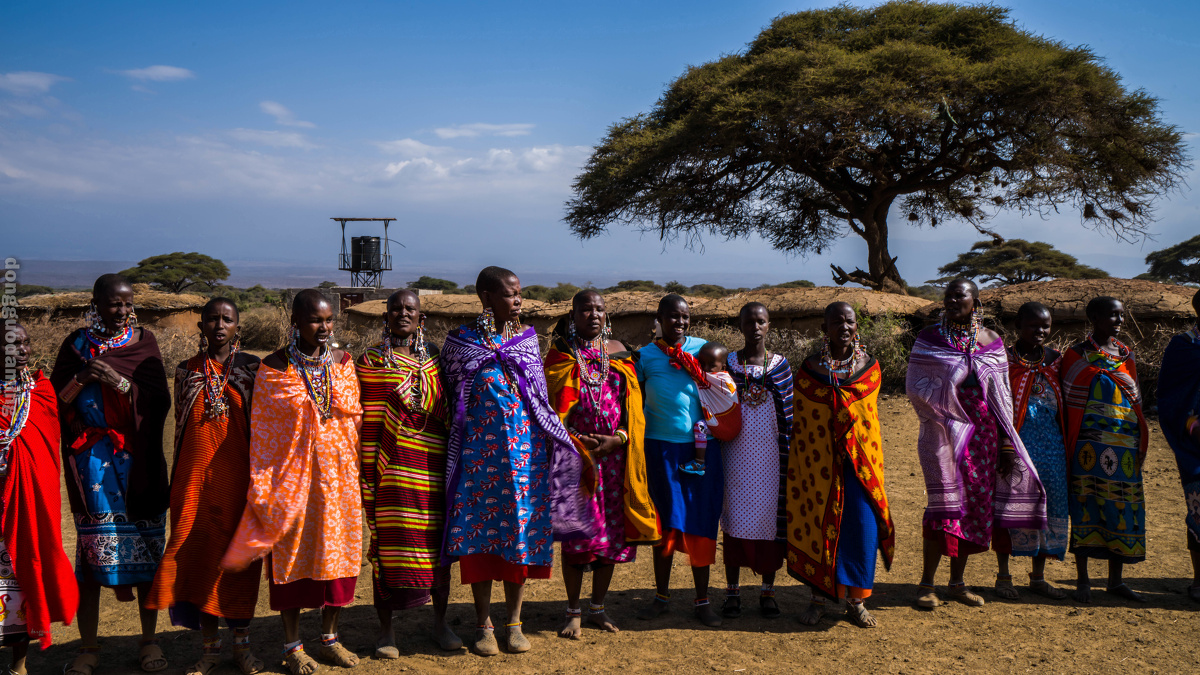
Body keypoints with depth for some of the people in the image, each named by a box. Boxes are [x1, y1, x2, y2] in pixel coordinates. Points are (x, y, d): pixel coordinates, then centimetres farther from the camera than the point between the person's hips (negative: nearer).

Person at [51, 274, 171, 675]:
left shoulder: (143, 342, 5)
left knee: (145, 544, 1)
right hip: (91, 462, 0)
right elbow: (57, 400, 5)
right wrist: (81, 379, -12)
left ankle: (149, 640, 13)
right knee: (91, 545, 0)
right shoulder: (76, 344, 7)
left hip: (137, 460, 0)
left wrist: (118, 381, -16)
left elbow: (159, 401, -3)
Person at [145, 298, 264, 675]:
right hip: (196, 478, 2)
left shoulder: (252, 369, 3)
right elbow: (180, 427, 12)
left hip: (238, 478, -2)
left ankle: (242, 642, 16)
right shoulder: (187, 371, 9)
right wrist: (178, 483, 11)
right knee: (199, 555, 3)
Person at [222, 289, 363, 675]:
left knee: (338, 551, 8)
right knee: (291, 554, 5)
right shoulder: (273, 368, -5)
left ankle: (329, 638, 25)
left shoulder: (342, 363, 4)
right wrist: (262, 485, -5)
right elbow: (261, 432, -3)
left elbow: (355, 417, 9)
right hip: (291, 475, -3)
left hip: (337, 475, 3)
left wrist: (353, 471, 8)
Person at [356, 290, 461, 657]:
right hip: (392, 468, -3)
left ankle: (440, 623, 22)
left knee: (436, 541, 7)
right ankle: (386, 630, 14)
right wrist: (368, 473, -6)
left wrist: (451, 459, 10)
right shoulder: (370, 361, 3)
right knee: (388, 540, 1)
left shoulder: (434, 358, 11)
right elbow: (367, 422, 0)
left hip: (431, 466, 3)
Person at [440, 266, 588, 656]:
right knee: (480, 531, 1)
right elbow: (452, 398, 9)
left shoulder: (528, 338, 7)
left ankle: (514, 622, 19)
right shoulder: (461, 341, 0)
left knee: (522, 530, 5)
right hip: (479, 450, -2)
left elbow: (540, 398, 11)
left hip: (525, 450, 2)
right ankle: (484, 624, 15)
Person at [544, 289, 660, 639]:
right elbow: (551, 407, -1)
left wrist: (619, 438, -8)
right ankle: (574, 611, 14)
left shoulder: (617, 351, 10)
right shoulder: (560, 354, 2)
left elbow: (632, 404, 7)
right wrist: (578, 441, -12)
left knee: (612, 530, 6)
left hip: (615, 454, 3)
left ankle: (598, 607, 21)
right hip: (576, 453, -3)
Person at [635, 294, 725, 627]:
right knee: (666, 523, 7)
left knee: (700, 524, 3)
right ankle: (662, 595, 22)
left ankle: (702, 601, 13)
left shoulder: (703, 348, 6)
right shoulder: (645, 355, 5)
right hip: (661, 446, 0)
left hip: (702, 446, 0)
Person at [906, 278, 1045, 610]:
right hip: (944, 432, -3)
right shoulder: (929, 339, 1)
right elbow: (914, 385, -4)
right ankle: (927, 584, 2)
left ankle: (957, 582, 18)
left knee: (976, 502, 6)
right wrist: (946, 407, -17)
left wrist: (1006, 443, 7)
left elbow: (1002, 396, 10)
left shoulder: (991, 341, 9)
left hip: (983, 432, 4)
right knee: (946, 502, -8)